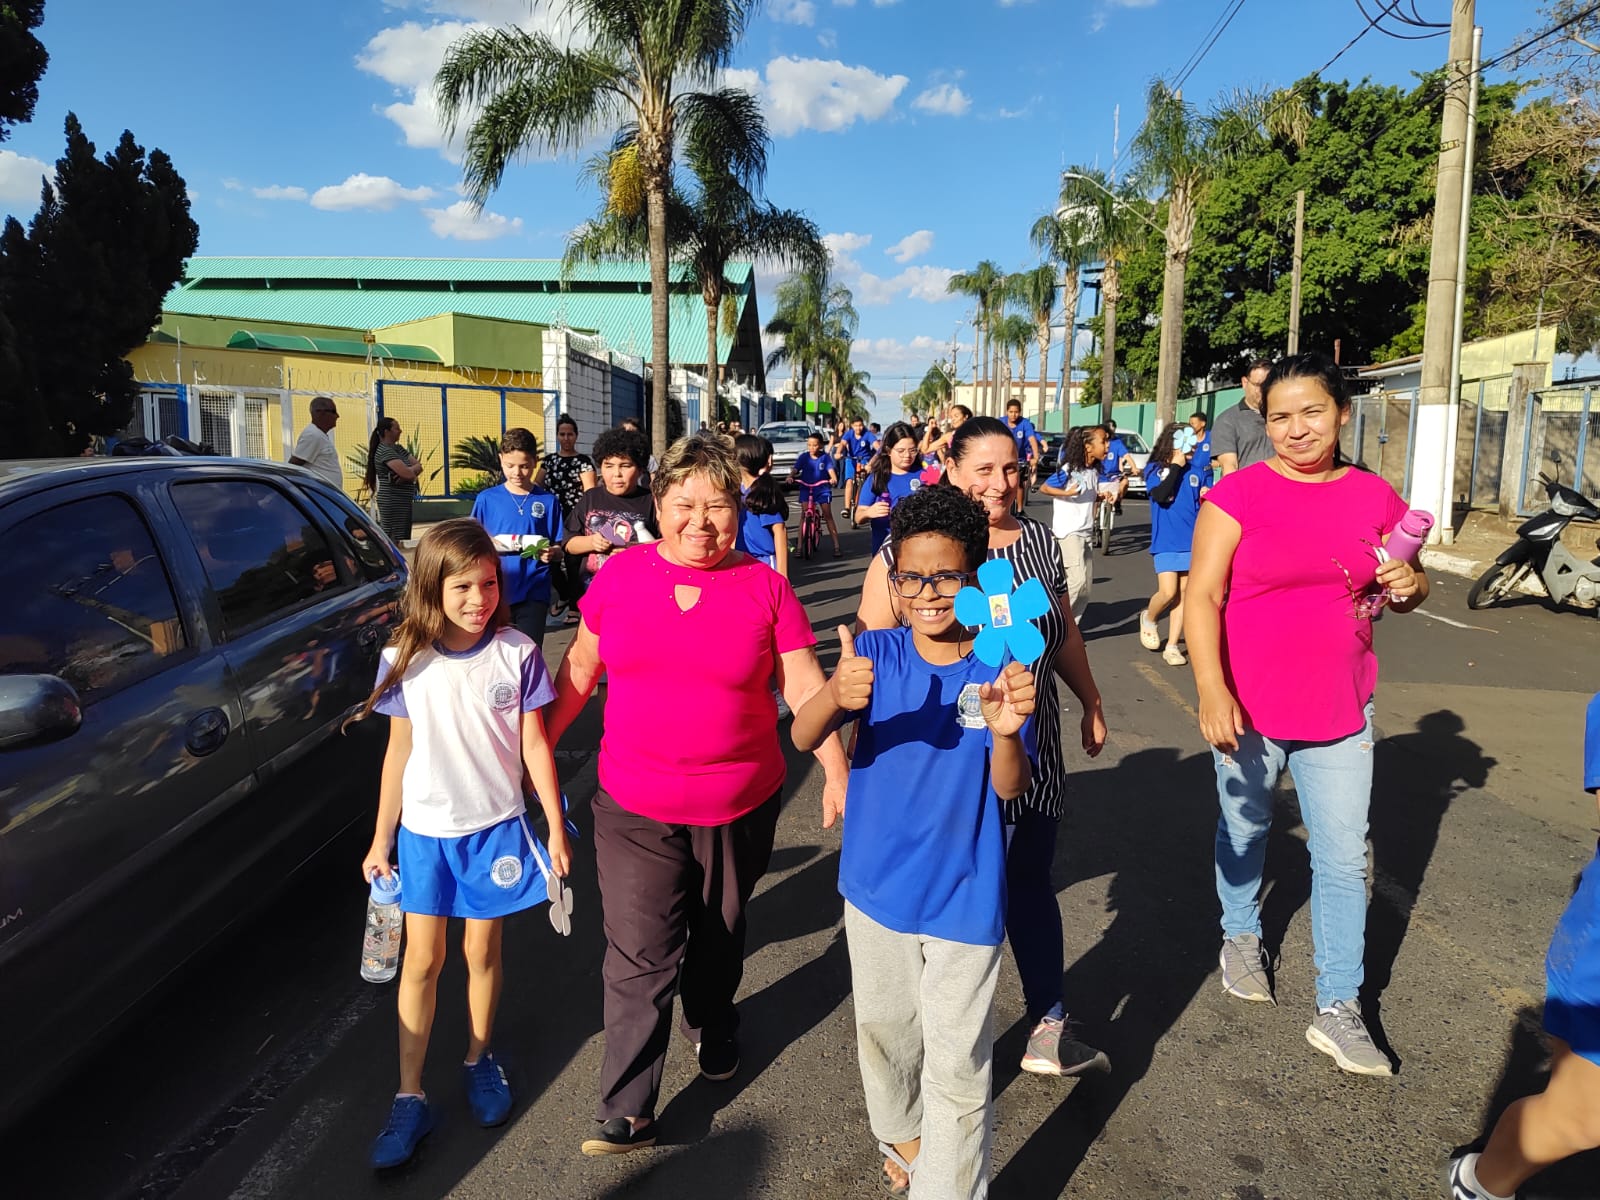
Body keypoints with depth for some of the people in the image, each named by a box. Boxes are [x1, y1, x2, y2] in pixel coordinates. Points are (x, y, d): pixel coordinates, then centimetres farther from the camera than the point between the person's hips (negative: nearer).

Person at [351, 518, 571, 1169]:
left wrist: (556, 826, -2)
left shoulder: (516, 653, -9)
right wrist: (380, 839, 4)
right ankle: (410, 1097, 19)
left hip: (495, 827, 0)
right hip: (425, 830, 1)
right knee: (422, 960, 7)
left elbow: (534, 744, -3)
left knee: (482, 951, 13)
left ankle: (479, 1060, 36)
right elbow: (398, 751, 0)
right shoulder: (406, 660, -7)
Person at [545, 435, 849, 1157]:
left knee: (719, 937, 21)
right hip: (634, 807, 0)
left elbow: (805, 687, -6)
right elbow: (580, 669, 7)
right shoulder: (621, 575, -3)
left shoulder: (764, 587, -6)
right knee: (639, 958, 0)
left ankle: (713, 1031, 49)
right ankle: (628, 1113, 13)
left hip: (740, 806, 0)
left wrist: (837, 771, -12)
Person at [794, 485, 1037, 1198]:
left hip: (964, 895, -2)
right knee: (885, 1032, 24)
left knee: (957, 1069, 4)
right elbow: (803, 737, -22)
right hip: (876, 884, 3)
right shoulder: (874, 653, -10)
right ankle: (900, 1132, 52)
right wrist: (835, 696, -45)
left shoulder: (1000, 665, -13)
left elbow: (1009, 788, -19)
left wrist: (1006, 731, -42)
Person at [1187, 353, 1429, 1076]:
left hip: (1340, 711, 3)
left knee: (1344, 860, 6)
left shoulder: (1375, 497, 2)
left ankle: (1338, 1010, 19)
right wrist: (1212, 691, -25)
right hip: (1249, 707, -2)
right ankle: (1241, 937, 44)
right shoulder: (1239, 494, -10)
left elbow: (1407, 588, 15)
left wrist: (1409, 587, -9)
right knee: (1244, 834, 18)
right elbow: (1202, 595, -15)